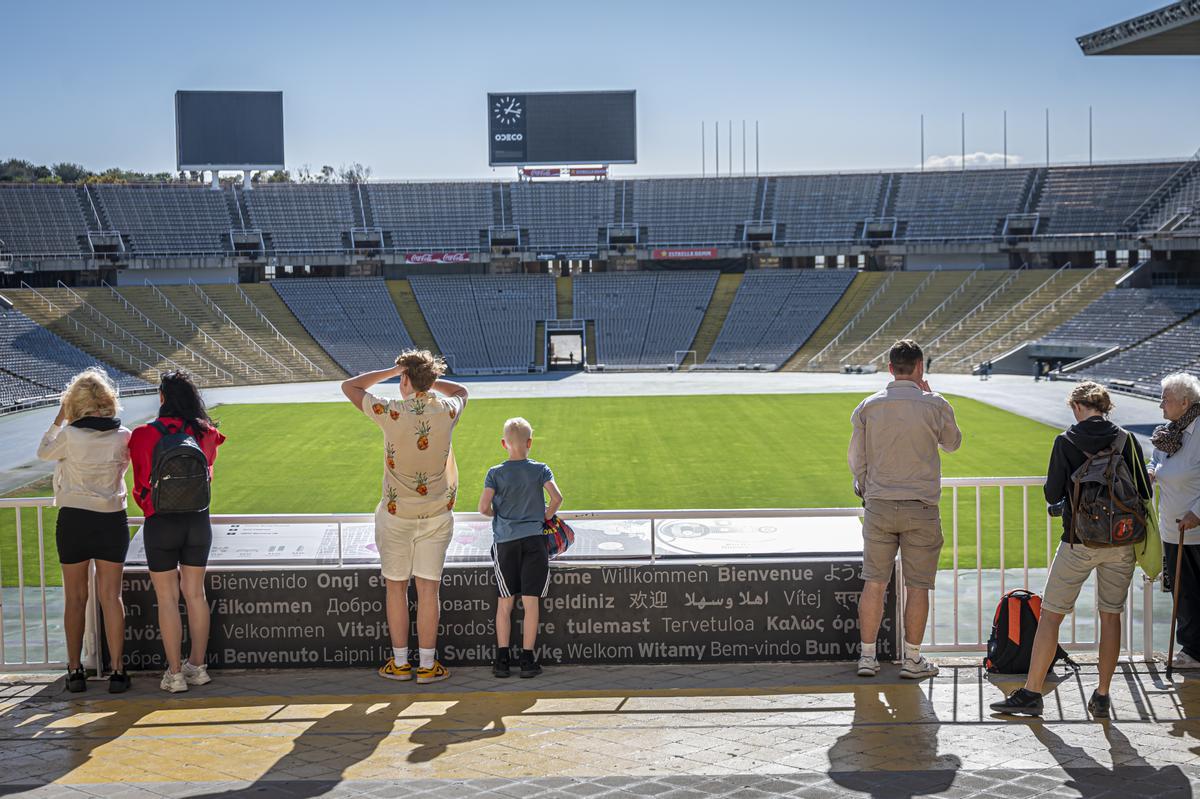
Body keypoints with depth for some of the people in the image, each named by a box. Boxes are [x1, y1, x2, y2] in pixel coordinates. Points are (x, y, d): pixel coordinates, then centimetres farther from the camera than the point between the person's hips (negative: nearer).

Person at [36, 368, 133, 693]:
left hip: (73, 520, -1)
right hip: (112, 520, 1)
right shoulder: (122, 436, -7)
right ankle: (117, 671, 5)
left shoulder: (70, 436, -13)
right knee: (111, 596, 5)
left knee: (75, 597, 9)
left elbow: (43, 452, 7)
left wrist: (59, 419, 15)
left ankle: (75, 670, 15)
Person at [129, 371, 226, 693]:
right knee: (195, 594, 12)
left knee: (167, 598, 3)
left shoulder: (143, 435, -10)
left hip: (160, 524, -3)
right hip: (198, 521, 3)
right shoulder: (205, 434, -3)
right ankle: (197, 666, 19)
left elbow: (140, 486, 1)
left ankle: (175, 674, 6)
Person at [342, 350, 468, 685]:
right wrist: (429, 378, 13)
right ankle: (427, 665, 9)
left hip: (396, 514, -2)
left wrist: (393, 370, 3)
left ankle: (400, 663, 15)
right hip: (437, 515, 2)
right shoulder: (446, 412, -6)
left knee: (396, 587, 10)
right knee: (428, 588, 5)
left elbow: (349, 386, 0)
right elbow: (461, 391, 20)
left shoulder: (391, 413, -15)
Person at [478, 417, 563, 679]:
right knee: (530, 602, 2)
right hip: (533, 539, -1)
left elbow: (483, 507, -7)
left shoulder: (495, 473, 1)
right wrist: (544, 517, 8)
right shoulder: (540, 470, 1)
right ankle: (527, 659, 3)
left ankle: (502, 658, 7)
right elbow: (557, 498, -9)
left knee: (505, 603, 7)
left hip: (504, 541, 1)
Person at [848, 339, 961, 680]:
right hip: (921, 510, -2)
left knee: (874, 583, 7)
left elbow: (856, 460, 5)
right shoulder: (935, 405, -6)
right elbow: (952, 442, 13)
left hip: (879, 506, 2)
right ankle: (912, 659, 11)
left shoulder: (868, 406, 0)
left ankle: (867, 656, 11)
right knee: (917, 586, 6)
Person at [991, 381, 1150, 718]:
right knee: (1111, 616, 13)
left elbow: (1052, 495, -5)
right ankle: (1101, 697, 15)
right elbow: (1145, 493, 2)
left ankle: (1031, 693, 5)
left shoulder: (1066, 441, -6)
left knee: (1050, 615, 5)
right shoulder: (1127, 441, 0)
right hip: (1121, 543, 3)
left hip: (1079, 542, -3)